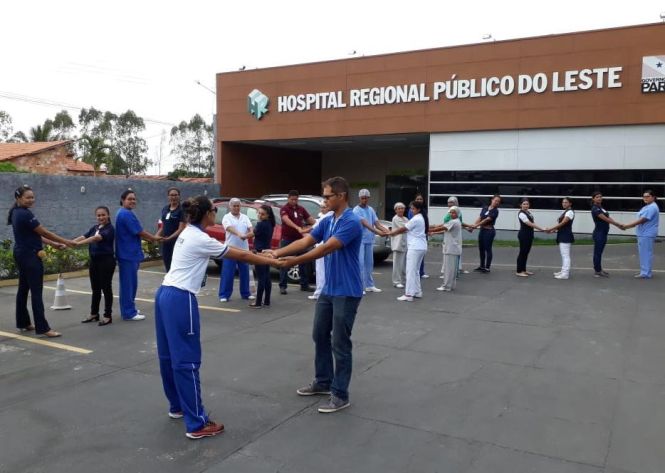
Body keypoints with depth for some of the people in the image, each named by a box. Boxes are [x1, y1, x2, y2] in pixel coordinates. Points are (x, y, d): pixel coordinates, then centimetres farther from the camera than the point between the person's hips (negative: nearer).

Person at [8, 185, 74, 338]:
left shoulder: (17, 213, 13)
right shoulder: (25, 214, -18)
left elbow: (33, 235, 14)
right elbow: (44, 232, -14)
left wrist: (54, 244, 10)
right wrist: (66, 242, -6)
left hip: (21, 254, 10)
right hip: (30, 256, -10)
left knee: (23, 289, 15)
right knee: (36, 292, -10)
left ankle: (23, 323, 24)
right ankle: (43, 328, -10)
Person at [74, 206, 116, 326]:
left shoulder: (110, 229, -11)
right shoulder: (94, 228, 12)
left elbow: (97, 238, -27)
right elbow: (84, 236, 0)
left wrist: (78, 243, -37)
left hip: (106, 260, -7)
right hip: (94, 260, 7)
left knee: (106, 288, -1)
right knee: (95, 288, 14)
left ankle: (108, 315, 8)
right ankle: (94, 314, 25)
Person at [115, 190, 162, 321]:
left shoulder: (123, 213, 17)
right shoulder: (127, 214, -17)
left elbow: (136, 233, 20)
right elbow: (140, 232, -15)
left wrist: (152, 238, 13)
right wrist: (154, 238, 0)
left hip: (128, 253, 11)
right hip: (128, 254, -11)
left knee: (130, 283, 17)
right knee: (128, 283, -5)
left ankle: (129, 309, 26)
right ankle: (129, 313, 1)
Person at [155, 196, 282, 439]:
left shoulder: (189, 234, 14)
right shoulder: (200, 240, -13)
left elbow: (230, 250, 18)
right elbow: (239, 256, -8)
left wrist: (259, 254, 18)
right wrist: (273, 262, 2)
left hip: (165, 294, 10)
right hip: (180, 300, -10)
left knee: (169, 356, 18)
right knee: (187, 361, -6)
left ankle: (177, 406, 33)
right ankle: (197, 424, 1)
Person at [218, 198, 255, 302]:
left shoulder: (245, 217, 10)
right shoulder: (227, 217, -3)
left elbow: (251, 232, 1)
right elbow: (230, 229, -22)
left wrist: (246, 235, -23)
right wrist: (240, 235, -41)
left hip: (244, 249, 4)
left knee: (244, 273, 10)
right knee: (227, 274, -2)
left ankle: (245, 293, 22)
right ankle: (224, 295, 5)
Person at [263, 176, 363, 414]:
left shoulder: (351, 222, -19)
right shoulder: (326, 221, 10)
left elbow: (326, 248, -27)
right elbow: (305, 241, 0)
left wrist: (296, 261, -30)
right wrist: (278, 252, -13)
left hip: (346, 292, -9)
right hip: (328, 290, 9)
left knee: (340, 344, -2)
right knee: (320, 336, 16)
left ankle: (340, 395, 10)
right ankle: (323, 382, 32)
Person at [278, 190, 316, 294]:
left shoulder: (301, 209, 8)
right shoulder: (284, 209, -9)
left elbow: (310, 219, 11)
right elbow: (286, 220, -27)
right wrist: (298, 228, -43)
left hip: (300, 239, 5)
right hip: (287, 239, -5)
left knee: (304, 262, 9)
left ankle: (304, 285, 19)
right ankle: (282, 286, 6)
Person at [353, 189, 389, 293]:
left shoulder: (371, 210, 12)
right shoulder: (356, 210, -10)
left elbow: (377, 223, 2)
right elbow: (365, 224, -22)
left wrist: (385, 230, -17)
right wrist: (378, 232, -33)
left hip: (369, 240, 7)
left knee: (369, 263, 12)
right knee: (360, 263, -8)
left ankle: (369, 285, 21)